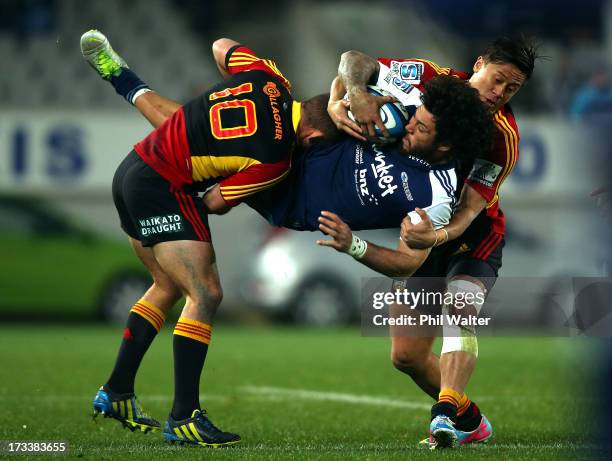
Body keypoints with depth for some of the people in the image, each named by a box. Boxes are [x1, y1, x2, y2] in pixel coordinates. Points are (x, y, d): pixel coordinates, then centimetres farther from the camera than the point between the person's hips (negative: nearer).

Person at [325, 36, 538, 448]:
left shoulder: (503, 137, -21)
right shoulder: (434, 79, -13)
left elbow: (469, 208, -31)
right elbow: (355, 61, -13)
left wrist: (437, 235, -53)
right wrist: (347, 99, -36)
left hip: (473, 235, -4)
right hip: (424, 230, 4)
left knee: (459, 313, -33)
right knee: (406, 355, 0)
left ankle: (446, 412, -49)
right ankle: (469, 421, 18)